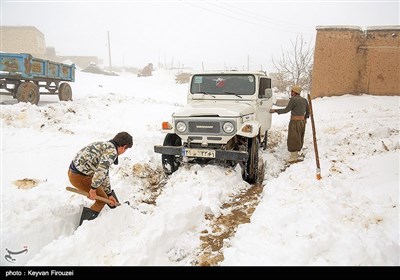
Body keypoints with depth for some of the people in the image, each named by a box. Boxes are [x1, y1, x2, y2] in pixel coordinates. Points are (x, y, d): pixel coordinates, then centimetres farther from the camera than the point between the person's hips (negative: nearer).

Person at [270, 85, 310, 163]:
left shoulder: (293, 100, -15)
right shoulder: (304, 100, 8)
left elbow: (286, 110, -10)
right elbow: (308, 112, 13)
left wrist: (275, 110, -2)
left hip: (295, 123, -8)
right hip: (302, 122, 8)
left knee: (293, 139, 1)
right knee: (298, 139, 16)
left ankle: (294, 157, 6)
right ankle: (296, 155, 24)